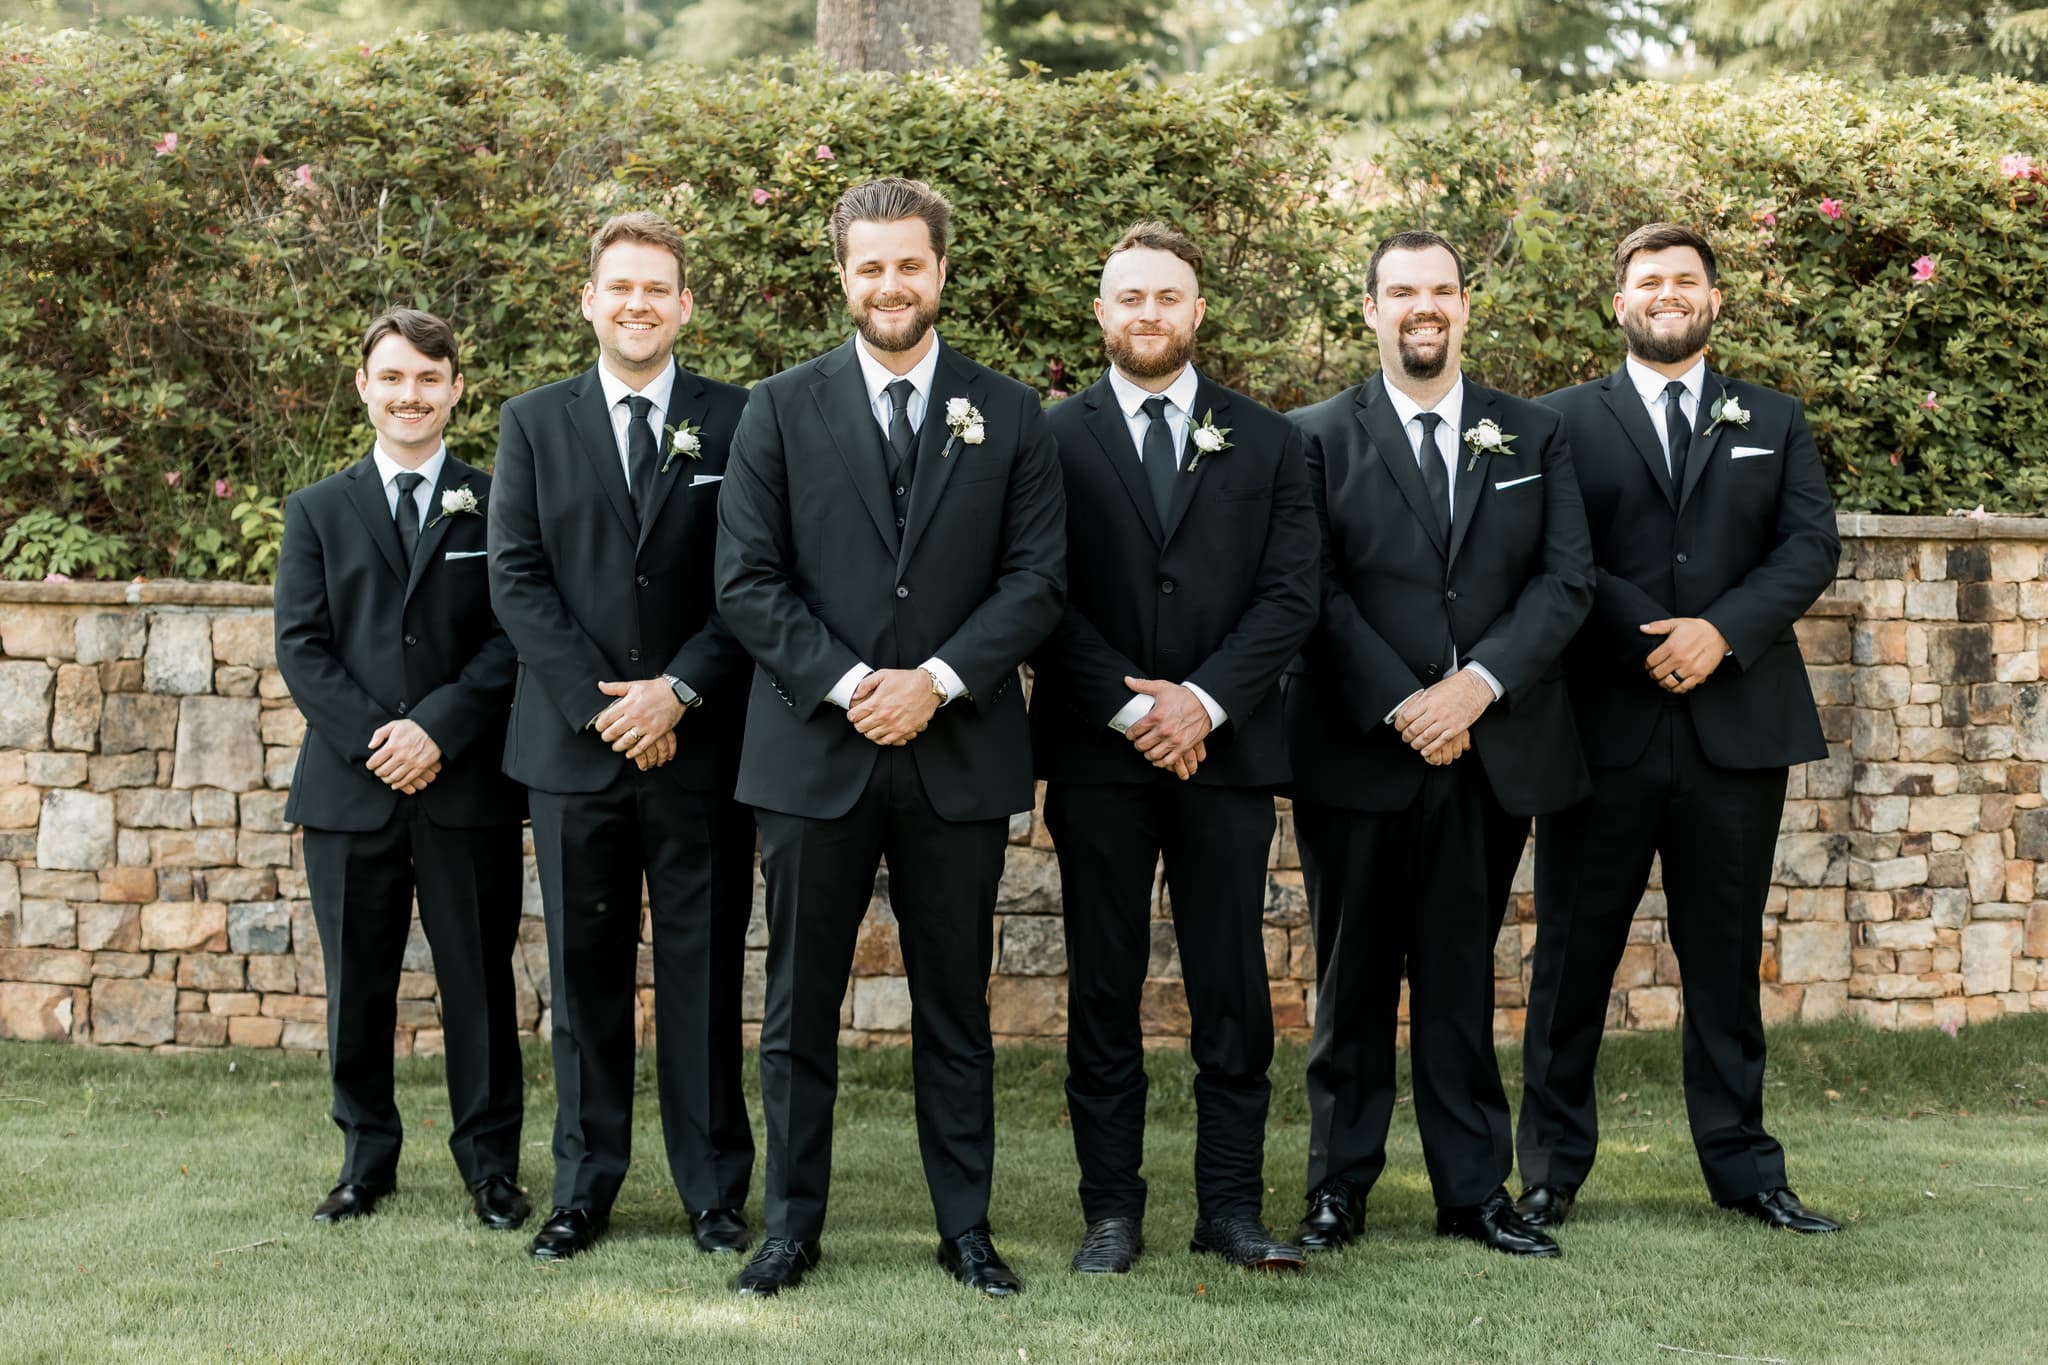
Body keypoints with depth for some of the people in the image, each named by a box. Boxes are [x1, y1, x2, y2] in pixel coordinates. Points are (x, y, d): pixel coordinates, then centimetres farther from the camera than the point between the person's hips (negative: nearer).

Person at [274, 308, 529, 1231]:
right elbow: (301, 646, 4)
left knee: (480, 981, 3)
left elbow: (514, 636, -1)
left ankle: (490, 1163, 13)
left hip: (469, 785, -1)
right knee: (358, 984, 7)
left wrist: (439, 727, -13)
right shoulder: (318, 511, 12)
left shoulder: (497, 505, 7)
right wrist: (371, 739, -10)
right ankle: (366, 1159, 19)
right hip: (349, 785, 2)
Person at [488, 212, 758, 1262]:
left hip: (701, 744, -1)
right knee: (585, 974, 7)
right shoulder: (533, 424, 8)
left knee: (705, 971, 3)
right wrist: (599, 702, -9)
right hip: (575, 740, 1)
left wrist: (678, 690, -11)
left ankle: (714, 1190, 12)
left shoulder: (737, 422, 5)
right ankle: (584, 1188, 16)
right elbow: (516, 579, 2)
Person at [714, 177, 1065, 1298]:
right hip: (814, 752, 0)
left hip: (959, 751, 1)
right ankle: (792, 1226, 16)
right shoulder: (781, 410, 4)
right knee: (800, 1007, 6)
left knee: (955, 1007, 9)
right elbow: (747, 582, -1)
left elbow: (1037, 576, 0)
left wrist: (936, 681, -12)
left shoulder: (1007, 415, 7)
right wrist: (847, 684, -13)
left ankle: (966, 1228, 18)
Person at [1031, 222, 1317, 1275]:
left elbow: (1290, 595, 2)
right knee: (1102, 990, 3)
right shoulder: (1054, 439, 6)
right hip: (1096, 753, -1)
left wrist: (1205, 699, -11)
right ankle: (1111, 1209, 10)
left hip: (1227, 746, 1)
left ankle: (1231, 1207, 9)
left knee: (1233, 991, 2)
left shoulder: (1265, 440, 10)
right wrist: (1128, 708, -12)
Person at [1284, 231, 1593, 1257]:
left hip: (1491, 748, 2)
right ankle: (1339, 1184, 14)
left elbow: (1567, 578, 2)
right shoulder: (1320, 437, 3)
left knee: (1463, 978, 8)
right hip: (1358, 751, -2)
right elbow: (1316, 592, -4)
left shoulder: (1533, 436, 11)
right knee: (1353, 978, 5)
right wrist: (1399, 706, -14)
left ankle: (1474, 1189, 15)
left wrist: (1479, 682, -12)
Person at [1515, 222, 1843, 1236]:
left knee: (1726, 960, 9)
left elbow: (1810, 546, 3)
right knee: (1574, 955, 3)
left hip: (1737, 726, 2)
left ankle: (1742, 1165, 17)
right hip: (1603, 725, -2)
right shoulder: (1564, 420, 7)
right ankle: (1552, 1168, 11)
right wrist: (1650, 640, -15)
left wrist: (1720, 632, -12)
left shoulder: (1775, 422, 15)